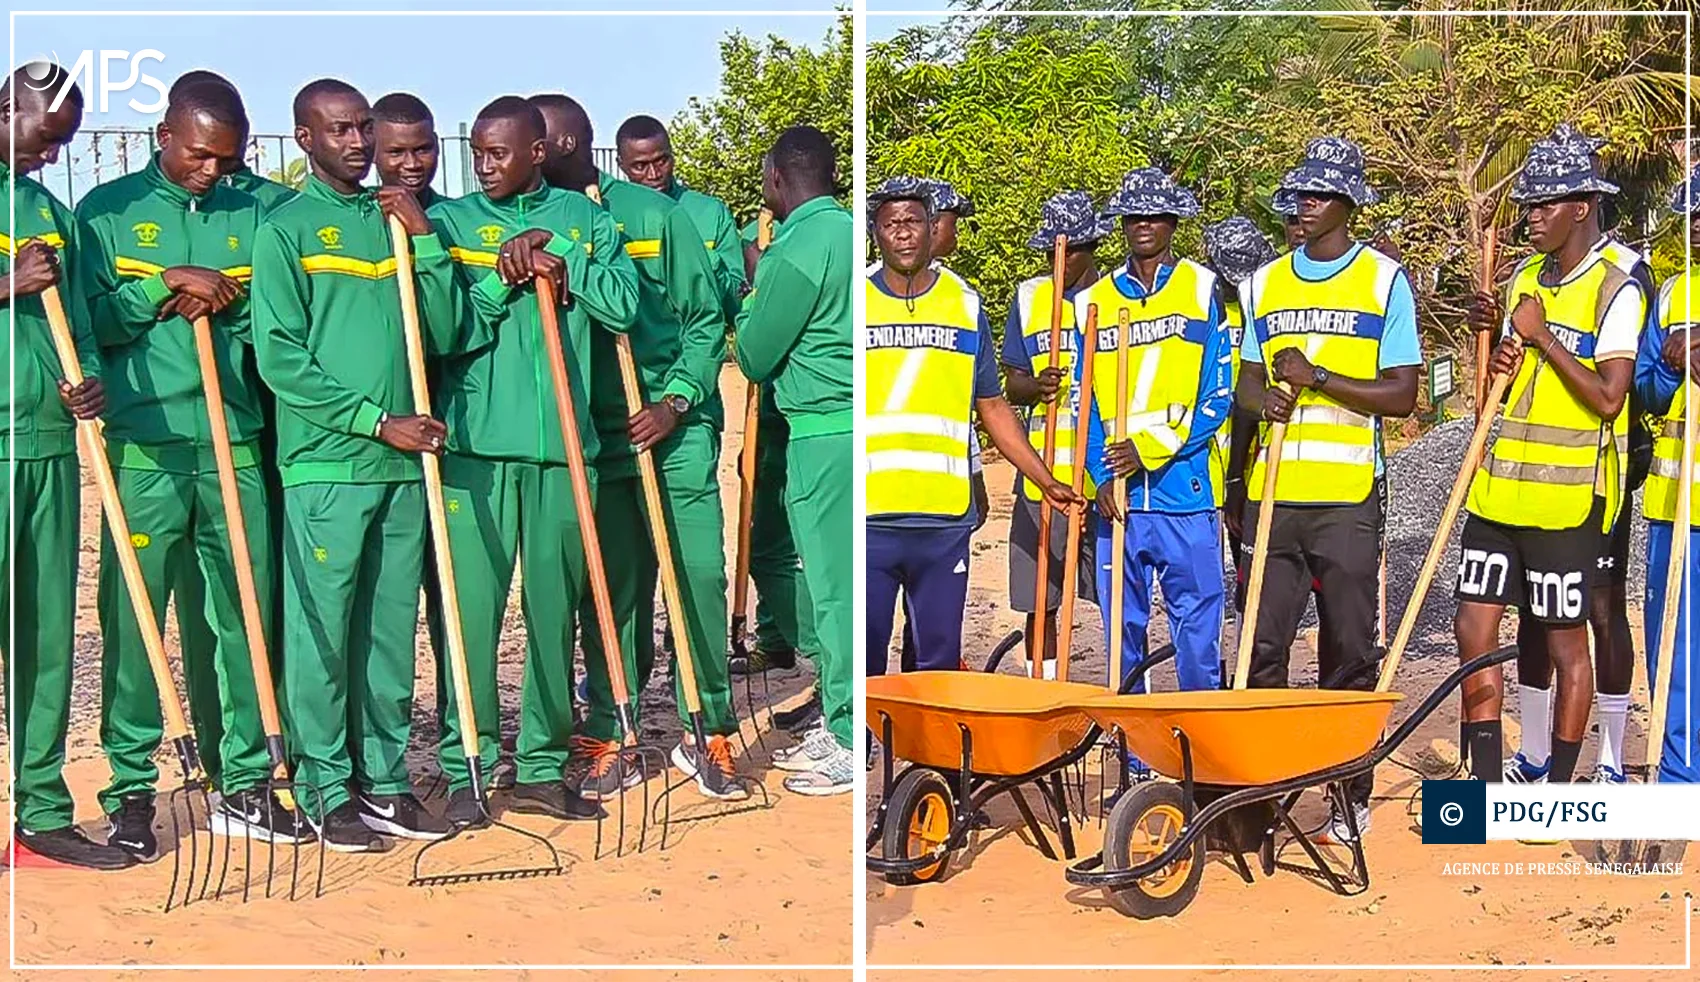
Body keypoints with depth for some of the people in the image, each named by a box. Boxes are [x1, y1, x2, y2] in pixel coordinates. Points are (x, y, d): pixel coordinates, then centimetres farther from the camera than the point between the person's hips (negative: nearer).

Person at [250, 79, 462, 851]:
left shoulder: (395, 220, 13)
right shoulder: (285, 229, -1)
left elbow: (443, 335, 7)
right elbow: (280, 359, -9)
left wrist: (424, 239, -2)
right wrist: (376, 420, -12)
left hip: (403, 462, 5)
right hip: (325, 465, -5)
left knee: (391, 630, 9)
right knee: (322, 630, 0)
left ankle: (384, 780, 19)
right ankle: (328, 792, 10)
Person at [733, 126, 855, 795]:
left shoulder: (798, 247, -14)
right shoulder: (850, 230, 14)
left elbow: (754, 357, -7)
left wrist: (751, 288, 8)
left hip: (825, 435, -9)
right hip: (849, 430, 9)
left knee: (835, 587, -3)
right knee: (837, 583, 15)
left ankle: (850, 744, 4)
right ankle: (836, 726, 23)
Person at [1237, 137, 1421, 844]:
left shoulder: (1384, 280, 2)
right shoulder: (1264, 284, 15)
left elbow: (1402, 394, -4)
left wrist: (1317, 377, -14)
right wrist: (1261, 395, -4)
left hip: (1347, 497, -3)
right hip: (1272, 492, 4)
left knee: (1349, 653, 2)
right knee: (1262, 648, 3)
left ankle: (1352, 797, 11)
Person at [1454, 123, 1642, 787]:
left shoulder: (1615, 291, -8)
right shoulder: (1524, 280, 13)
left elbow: (1609, 397, -18)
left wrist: (1542, 335, -14)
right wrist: (1500, 365, 1)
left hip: (1567, 497, -7)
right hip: (1498, 490, 7)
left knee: (1566, 642, 4)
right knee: (1474, 630, 5)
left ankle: (1559, 789, 17)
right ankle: (1488, 784, 15)